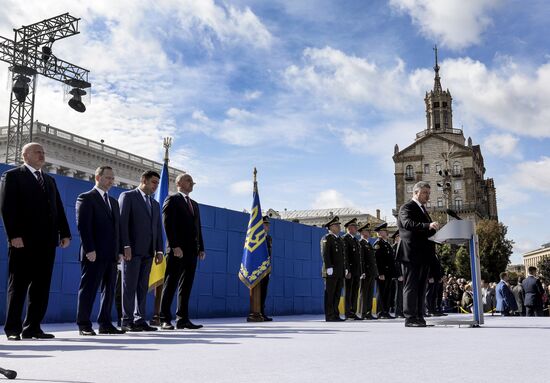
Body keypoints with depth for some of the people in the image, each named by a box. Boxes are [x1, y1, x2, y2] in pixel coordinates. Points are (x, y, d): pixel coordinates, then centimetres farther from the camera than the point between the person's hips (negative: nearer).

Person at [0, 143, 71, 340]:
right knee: (18, 286, 0)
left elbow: (58, 209, 17)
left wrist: (64, 233, 5)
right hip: (23, 241, -6)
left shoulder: (50, 180, 22)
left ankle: (32, 328, 11)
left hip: (47, 242, 6)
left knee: (41, 287, 5)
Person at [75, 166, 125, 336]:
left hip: (111, 254, 7)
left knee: (109, 290, 8)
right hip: (94, 254, -7)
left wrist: (119, 250, 10)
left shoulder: (114, 202, 20)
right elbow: (83, 225, -11)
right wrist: (89, 249, -18)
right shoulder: (86, 198, -2)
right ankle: (84, 325, 5)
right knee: (88, 289, -1)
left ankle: (105, 324, 14)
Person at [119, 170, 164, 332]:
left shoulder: (155, 204, 21)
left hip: (148, 251, 6)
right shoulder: (127, 196, 1)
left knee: (143, 286, 6)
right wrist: (125, 246, -16)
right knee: (129, 285, -3)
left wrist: (159, 250, 8)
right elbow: (122, 222, -8)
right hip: (132, 249, -6)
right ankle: (127, 321, 2)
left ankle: (140, 320, 9)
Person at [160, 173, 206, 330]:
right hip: (177, 250, -7)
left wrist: (201, 248, 11)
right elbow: (168, 224, -10)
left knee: (186, 286, 6)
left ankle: (182, 319, 10)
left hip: (191, 251, 7)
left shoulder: (194, 204, 22)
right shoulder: (172, 200, 0)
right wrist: (174, 246, -18)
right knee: (170, 285, -3)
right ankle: (165, 320, 1)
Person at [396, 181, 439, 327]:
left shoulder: (423, 209, 22)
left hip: (424, 255, 9)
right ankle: (410, 318, -4)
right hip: (411, 254, -9)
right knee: (411, 287, -6)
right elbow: (407, 223, -26)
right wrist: (428, 226, -38)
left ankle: (420, 317, 16)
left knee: (421, 287, 11)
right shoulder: (407, 207, -6)